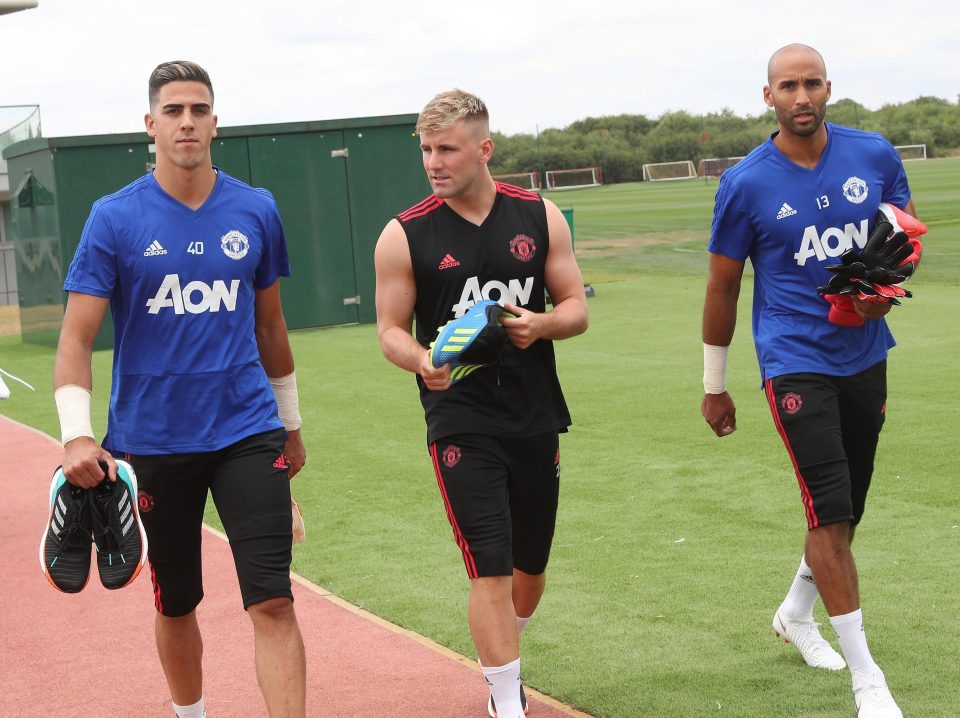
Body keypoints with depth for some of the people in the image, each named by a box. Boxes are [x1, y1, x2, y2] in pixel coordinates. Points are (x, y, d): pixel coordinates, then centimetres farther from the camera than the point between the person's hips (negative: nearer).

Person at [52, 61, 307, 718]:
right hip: (151, 442, -1)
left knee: (273, 602, -10)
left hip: (248, 434, 1)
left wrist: (290, 425, 21)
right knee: (176, 604, 14)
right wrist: (77, 435, -21)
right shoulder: (116, 219, -4)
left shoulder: (256, 211, 3)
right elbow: (77, 338, -8)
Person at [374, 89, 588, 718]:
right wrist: (421, 360, -21)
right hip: (461, 423, -3)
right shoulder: (404, 236, -4)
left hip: (537, 418, 4)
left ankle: (503, 662, 42)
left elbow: (577, 309, 6)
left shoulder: (539, 216, 3)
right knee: (491, 570, -11)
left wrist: (540, 324, -16)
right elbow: (391, 330, 1)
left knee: (531, 565, 15)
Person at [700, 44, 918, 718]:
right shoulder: (745, 182, -9)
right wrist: (714, 385, 6)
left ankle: (796, 612, 42)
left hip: (865, 356, 4)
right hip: (795, 362, -4)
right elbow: (723, 286, 0)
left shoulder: (874, 154, -1)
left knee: (849, 506, 15)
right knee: (831, 508, -12)